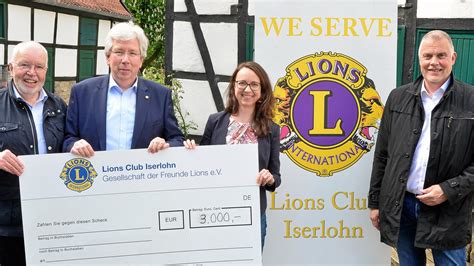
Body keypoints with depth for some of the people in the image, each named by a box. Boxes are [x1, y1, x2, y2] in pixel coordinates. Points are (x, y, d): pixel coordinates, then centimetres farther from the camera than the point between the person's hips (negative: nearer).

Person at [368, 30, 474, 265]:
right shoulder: (398, 98, 4)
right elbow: (382, 155, 7)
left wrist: (449, 190, -14)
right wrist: (375, 201, 7)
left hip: (448, 211, -2)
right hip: (400, 205, 3)